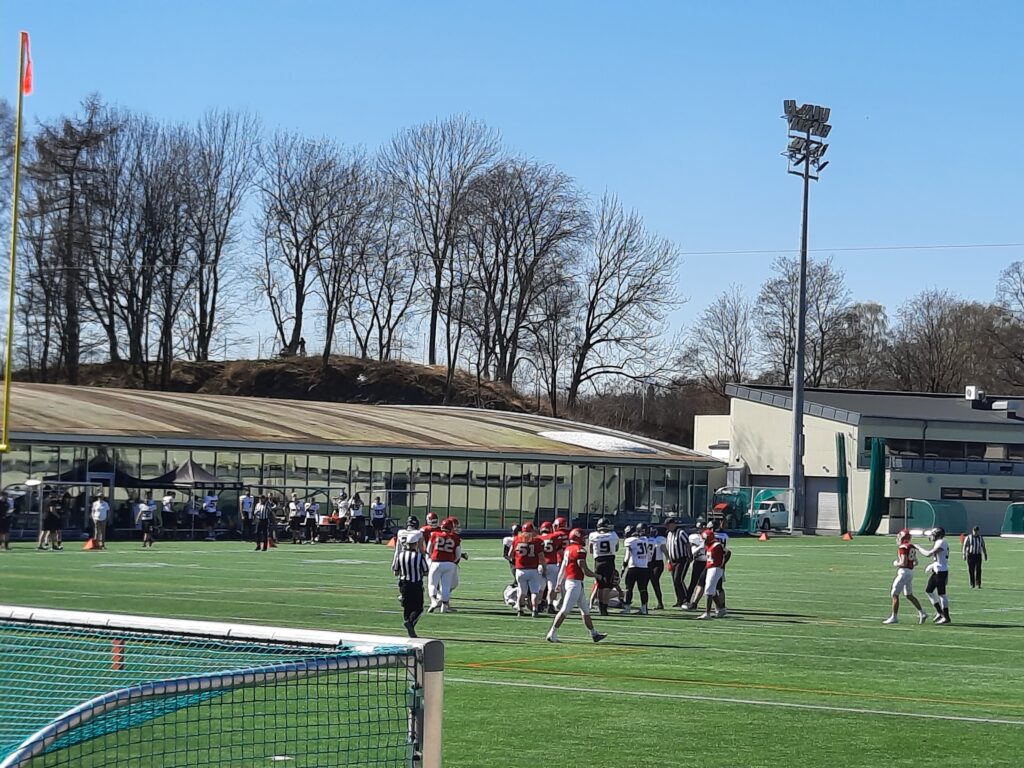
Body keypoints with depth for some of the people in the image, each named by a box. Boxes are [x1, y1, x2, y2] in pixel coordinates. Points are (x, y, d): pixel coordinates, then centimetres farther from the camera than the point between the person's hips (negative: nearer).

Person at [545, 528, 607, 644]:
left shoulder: (568, 549, 11)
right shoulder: (580, 550, -15)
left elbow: (562, 568, 14)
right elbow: (585, 570, -15)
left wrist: (559, 583, 19)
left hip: (567, 581, 10)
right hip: (575, 583, -10)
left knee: (585, 610, 17)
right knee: (565, 610, -8)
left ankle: (594, 634, 24)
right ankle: (552, 634, -8)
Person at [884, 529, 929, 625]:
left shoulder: (903, 547, -15)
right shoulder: (912, 547, 12)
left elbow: (904, 563, -20)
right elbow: (915, 562, 17)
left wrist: (896, 564, -3)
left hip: (904, 572, -9)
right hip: (910, 572, 9)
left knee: (895, 594, -2)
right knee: (909, 595, 17)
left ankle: (894, 617, -1)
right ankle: (922, 613, 15)